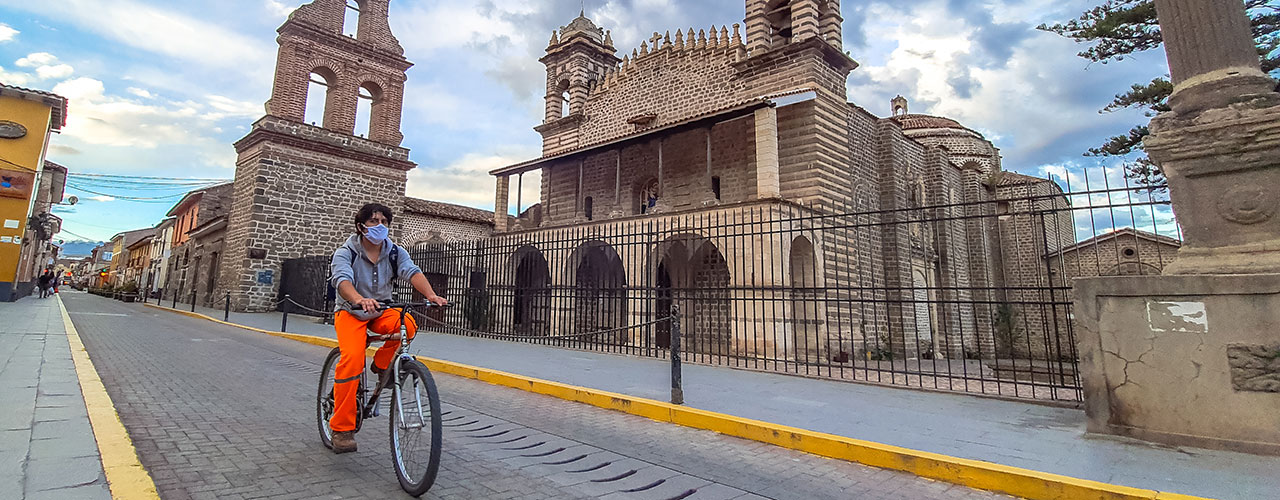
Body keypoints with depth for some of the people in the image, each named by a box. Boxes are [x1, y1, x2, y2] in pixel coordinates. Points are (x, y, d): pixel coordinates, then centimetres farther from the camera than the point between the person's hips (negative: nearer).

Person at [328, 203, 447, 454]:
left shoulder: (395, 252, -5)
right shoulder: (345, 252, -13)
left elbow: (412, 272, -23)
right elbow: (342, 280, -32)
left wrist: (431, 295, -44)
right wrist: (360, 299, -55)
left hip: (381, 311, 2)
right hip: (350, 312, -2)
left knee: (408, 325, -31)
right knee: (352, 358, -26)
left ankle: (381, 365, -2)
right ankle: (342, 429, -14)